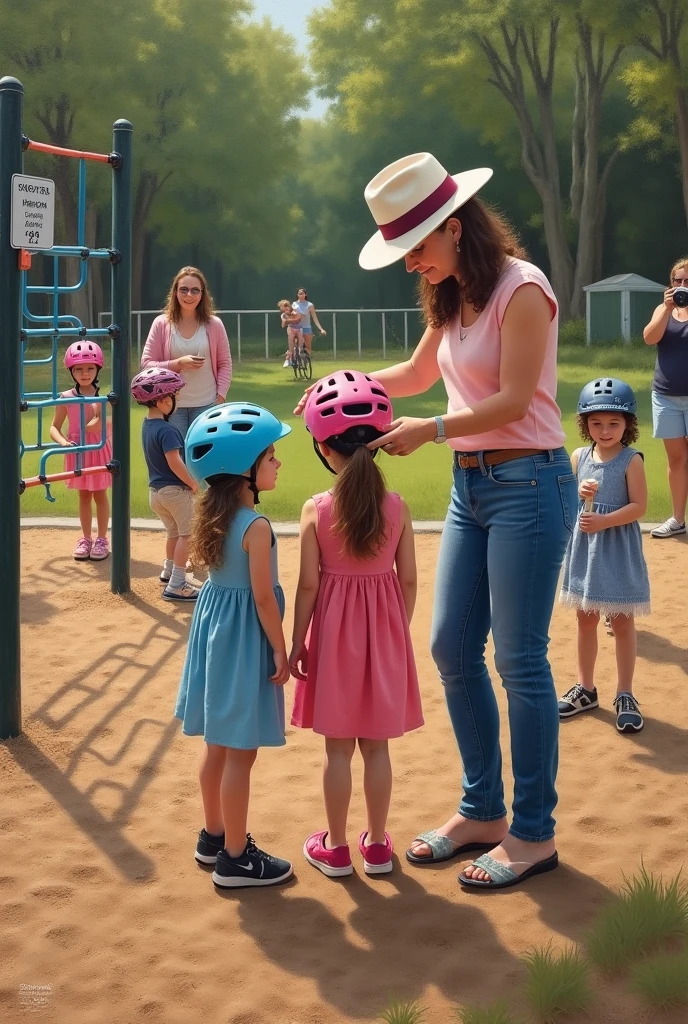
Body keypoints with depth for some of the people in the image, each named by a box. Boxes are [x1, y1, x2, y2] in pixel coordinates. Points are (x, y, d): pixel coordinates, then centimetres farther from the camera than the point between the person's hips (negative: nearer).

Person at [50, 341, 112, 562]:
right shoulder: (66, 398, -4)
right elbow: (54, 427, -3)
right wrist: (63, 441, -19)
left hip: (100, 450, -2)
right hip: (77, 451, 2)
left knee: (99, 494, 7)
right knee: (84, 495, 11)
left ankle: (101, 540, 16)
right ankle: (86, 539, 21)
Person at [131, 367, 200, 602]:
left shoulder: (146, 425, 6)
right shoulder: (166, 430, -23)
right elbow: (174, 461, -27)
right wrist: (193, 483, -18)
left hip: (155, 490, 9)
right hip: (175, 489, -9)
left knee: (174, 532, 27)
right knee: (186, 534, -1)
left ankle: (169, 571, 44)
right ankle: (176, 585, -4)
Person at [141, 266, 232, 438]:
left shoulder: (214, 324, 1)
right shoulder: (161, 324, -1)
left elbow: (225, 364, 6)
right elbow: (147, 364, -1)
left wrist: (220, 397, -5)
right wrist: (178, 363, -15)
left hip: (206, 405, 0)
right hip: (172, 405, 0)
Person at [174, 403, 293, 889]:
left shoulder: (212, 517, 4)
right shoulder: (256, 526, -21)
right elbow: (263, 597, -19)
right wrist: (281, 649, -10)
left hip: (214, 628, 9)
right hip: (245, 638, -9)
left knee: (218, 746, 19)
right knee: (240, 754, 0)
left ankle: (214, 836, 32)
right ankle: (235, 857, 8)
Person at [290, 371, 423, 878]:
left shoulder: (316, 511, -12)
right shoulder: (397, 507, -6)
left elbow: (309, 584, -10)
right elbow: (408, 578, -1)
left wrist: (297, 643, 0)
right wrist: (400, 629, 13)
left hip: (334, 633, -2)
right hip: (384, 632, 2)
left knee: (338, 749, 8)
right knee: (377, 746, 12)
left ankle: (336, 847, 19)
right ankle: (377, 845, 22)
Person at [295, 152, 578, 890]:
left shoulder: (521, 289, -13)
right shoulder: (453, 301, 12)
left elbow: (513, 400, -18)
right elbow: (418, 374, 23)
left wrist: (427, 432, -20)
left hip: (527, 483, -9)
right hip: (470, 485, 9)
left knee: (519, 659, -4)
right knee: (452, 647, 9)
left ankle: (534, 834, 9)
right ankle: (482, 811, 23)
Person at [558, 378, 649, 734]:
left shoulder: (631, 460, -11)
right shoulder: (579, 457, 2)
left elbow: (639, 506, -14)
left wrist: (602, 522, -24)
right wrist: (579, 494, -13)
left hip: (619, 550, -4)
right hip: (585, 549, 5)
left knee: (622, 623, 4)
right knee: (586, 620, 13)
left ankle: (625, 695, 13)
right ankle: (585, 689, 26)